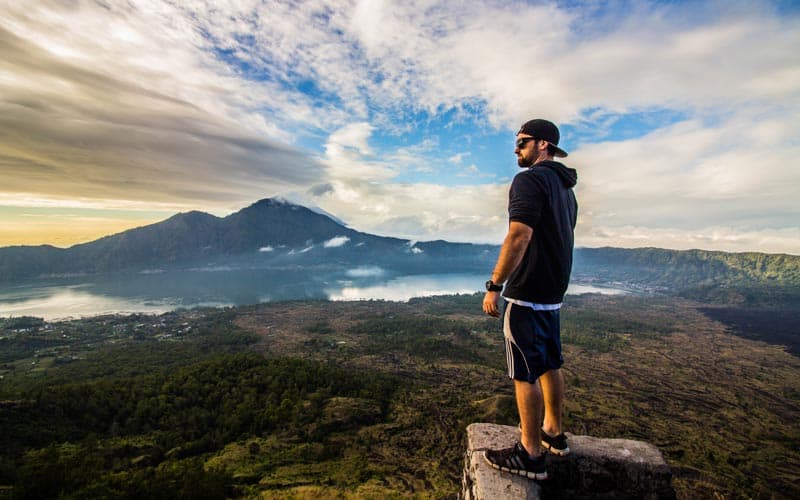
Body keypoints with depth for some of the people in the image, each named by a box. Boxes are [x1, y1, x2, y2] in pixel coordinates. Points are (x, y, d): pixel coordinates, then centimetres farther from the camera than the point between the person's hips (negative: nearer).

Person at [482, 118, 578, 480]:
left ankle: (530, 455, 10)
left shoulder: (529, 180, -13)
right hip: (553, 293, 10)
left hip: (526, 294, -10)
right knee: (549, 364, 19)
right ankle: (553, 433, 34)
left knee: (525, 373, -1)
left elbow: (518, 237, -24)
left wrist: (494, 286, -21)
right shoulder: (565, 188, 17)